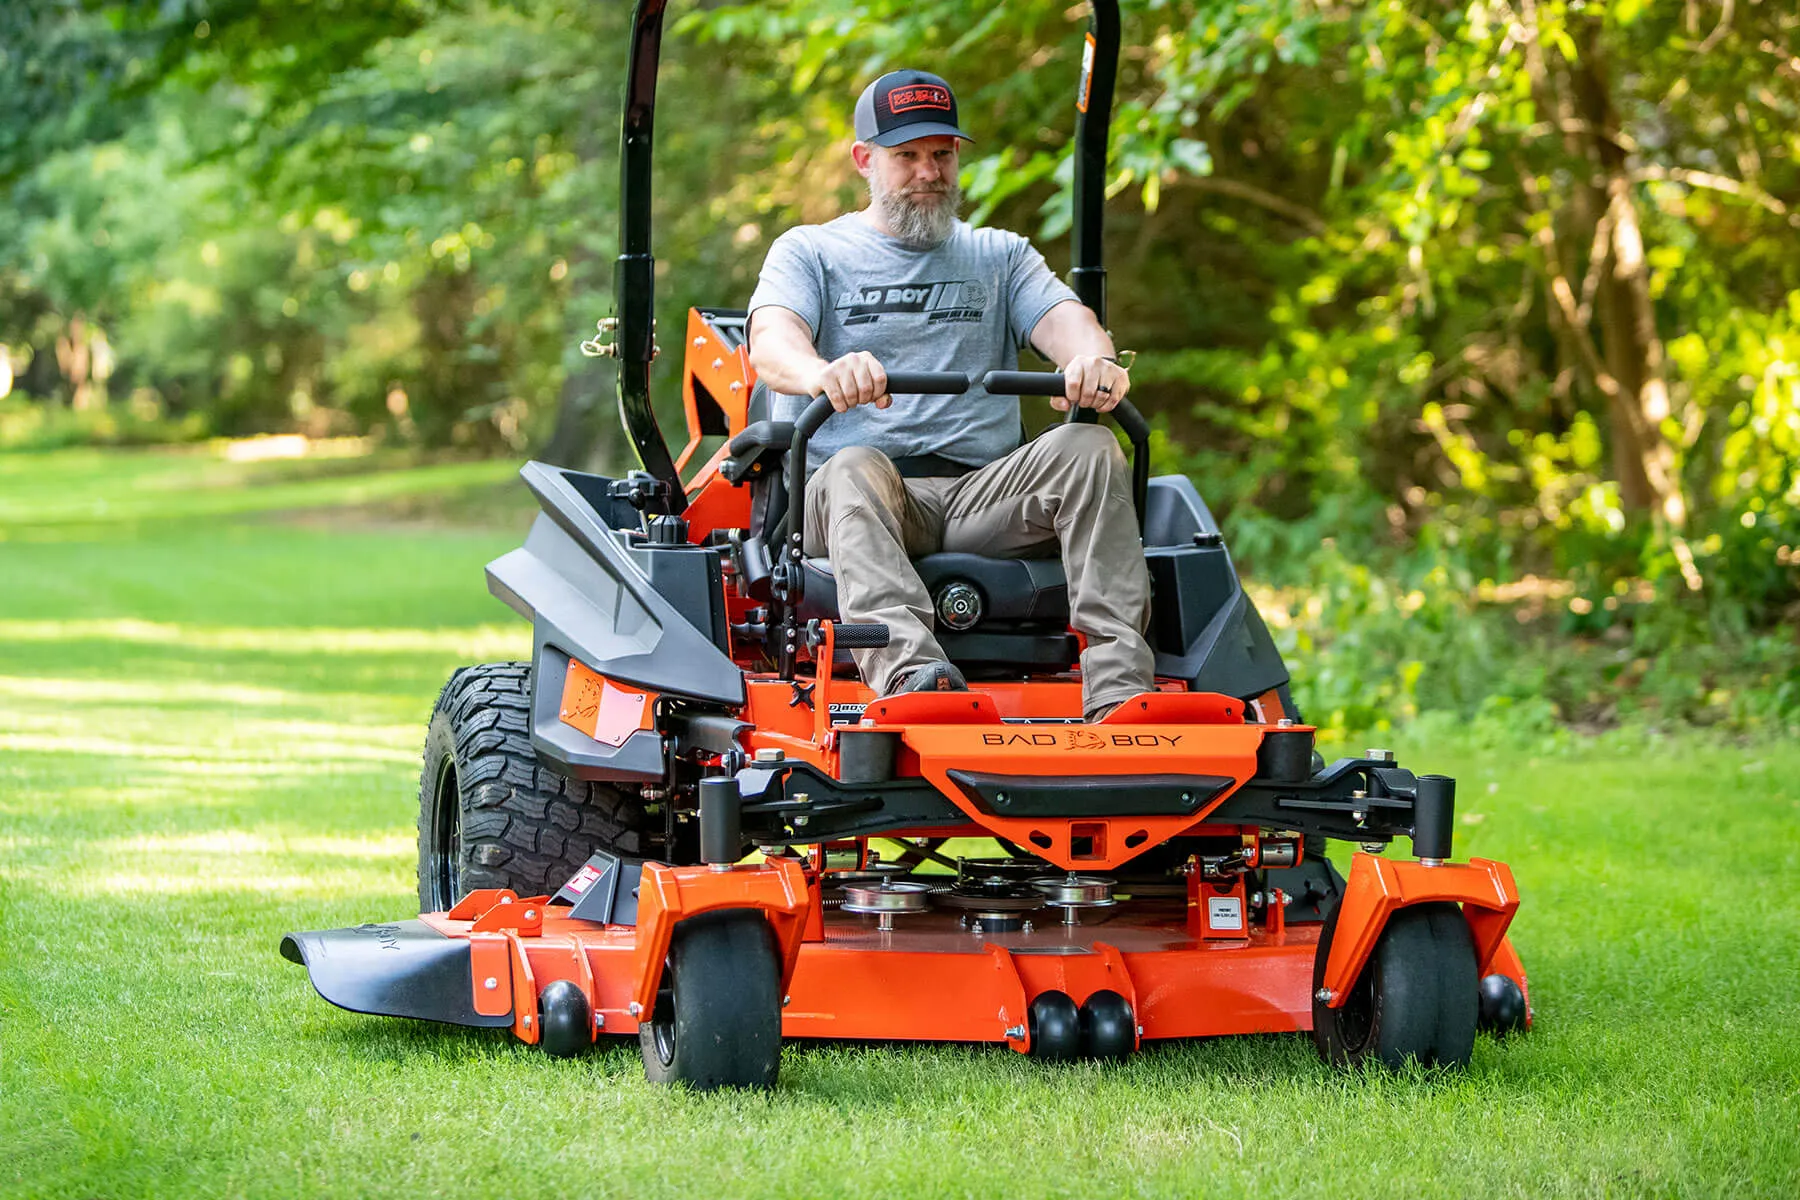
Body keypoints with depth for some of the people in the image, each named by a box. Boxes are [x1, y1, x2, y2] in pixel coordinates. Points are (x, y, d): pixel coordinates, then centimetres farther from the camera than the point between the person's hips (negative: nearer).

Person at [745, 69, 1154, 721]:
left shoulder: (1000, 256, 26)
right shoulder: (809, 252, 17)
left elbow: (1064, 318, 6)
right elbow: (771, 342, -4)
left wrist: (1094, 358, -22)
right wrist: (823, 373, -31)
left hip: (984, 494, 3)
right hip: (847, 496, -2)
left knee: (1090, 449, -27)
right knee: (857, 468, -38)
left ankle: (1118, 687, -42)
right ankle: (908, 670, -64)